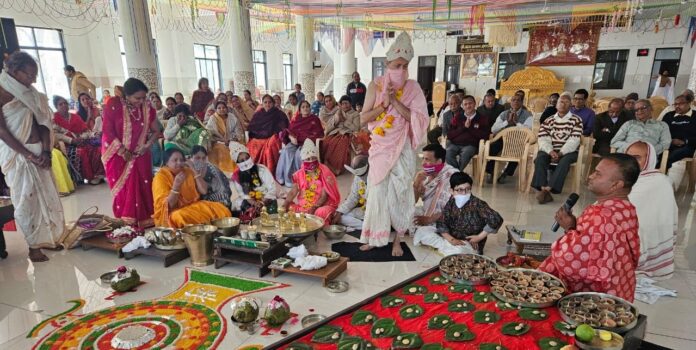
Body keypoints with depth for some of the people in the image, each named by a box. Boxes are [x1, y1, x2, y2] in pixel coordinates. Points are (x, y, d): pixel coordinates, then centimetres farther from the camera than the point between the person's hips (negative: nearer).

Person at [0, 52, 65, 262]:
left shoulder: (32, 94, 9)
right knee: (26, 200, 2)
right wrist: (27, 154, -17)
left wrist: (46, 151, -6)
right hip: (17, 155, -6)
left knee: (46, 195, 10)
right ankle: (33, 246, 12)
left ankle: (46, 238, 24)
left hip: (39, 152, 6)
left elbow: (42, 123, 6)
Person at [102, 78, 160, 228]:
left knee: (143, 188, 2)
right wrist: (122, 150, -16)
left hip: (139, 155, 2)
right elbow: (108, 131, -13)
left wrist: (147, 145, -12)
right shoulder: (113, 106, -14)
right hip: (117, 155, -2)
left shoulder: (148, 109, -5)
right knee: (122, 189, 4)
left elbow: (156, 131, 2)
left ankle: (145, 221, 12)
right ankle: (125, 222, 14)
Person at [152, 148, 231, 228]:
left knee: (220, 209, -15)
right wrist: (176, 186, -30)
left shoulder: (188, 171, 4)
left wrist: (196, 172, -11)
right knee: (179, 218, -38)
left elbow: (204, 191, -2)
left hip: (193, 207, 4)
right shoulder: (161, 177, -10)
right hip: (174, 212, -4)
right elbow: (168, 205, -17)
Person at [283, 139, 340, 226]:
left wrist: (314, 208, -27)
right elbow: (293, 192, -1)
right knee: (289, 209, -18)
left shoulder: (324, 173, -8)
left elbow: (324, 196, -12)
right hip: (303, 206, 4)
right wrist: (286, 203, -20)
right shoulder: (299, 174, 5)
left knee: (321, 212, -36)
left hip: (321, 205, -4)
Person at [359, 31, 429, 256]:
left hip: (402, 149, -1)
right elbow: (363, 118, -6)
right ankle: (376, 237, 21)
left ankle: (397, 240, 18)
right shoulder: (375, 85, -1)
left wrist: (395, 101, -19)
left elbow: (418, 119, -14)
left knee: (400, 192, 4)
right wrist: (384, 103, -17)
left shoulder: (412, 88, -4)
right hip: (380, 147, 1)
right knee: (377, 191, 6)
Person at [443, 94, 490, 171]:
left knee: (465, 154, -36)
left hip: (471, 145, -2)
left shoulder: (482, 119, 13)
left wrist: (470, 128, -3)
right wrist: (463, 127, -4)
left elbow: (485, 136, -1)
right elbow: (449, 135, 6)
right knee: (448, 153, -31)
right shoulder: (457, 117, 16)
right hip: (455, 144, 2)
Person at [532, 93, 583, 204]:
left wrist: (560, 153, -21)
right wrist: (551, 151, -20)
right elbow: (543, 139, -1)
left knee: (564, 161, -35)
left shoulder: (576, 120, 5)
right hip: (551, 150, 2)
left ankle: (546, 189, -41)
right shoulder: (549, 121, 12)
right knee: (540, 158, -29)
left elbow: (574, 141, -8)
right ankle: (545, 191, -37)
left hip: (568, 152, -2)